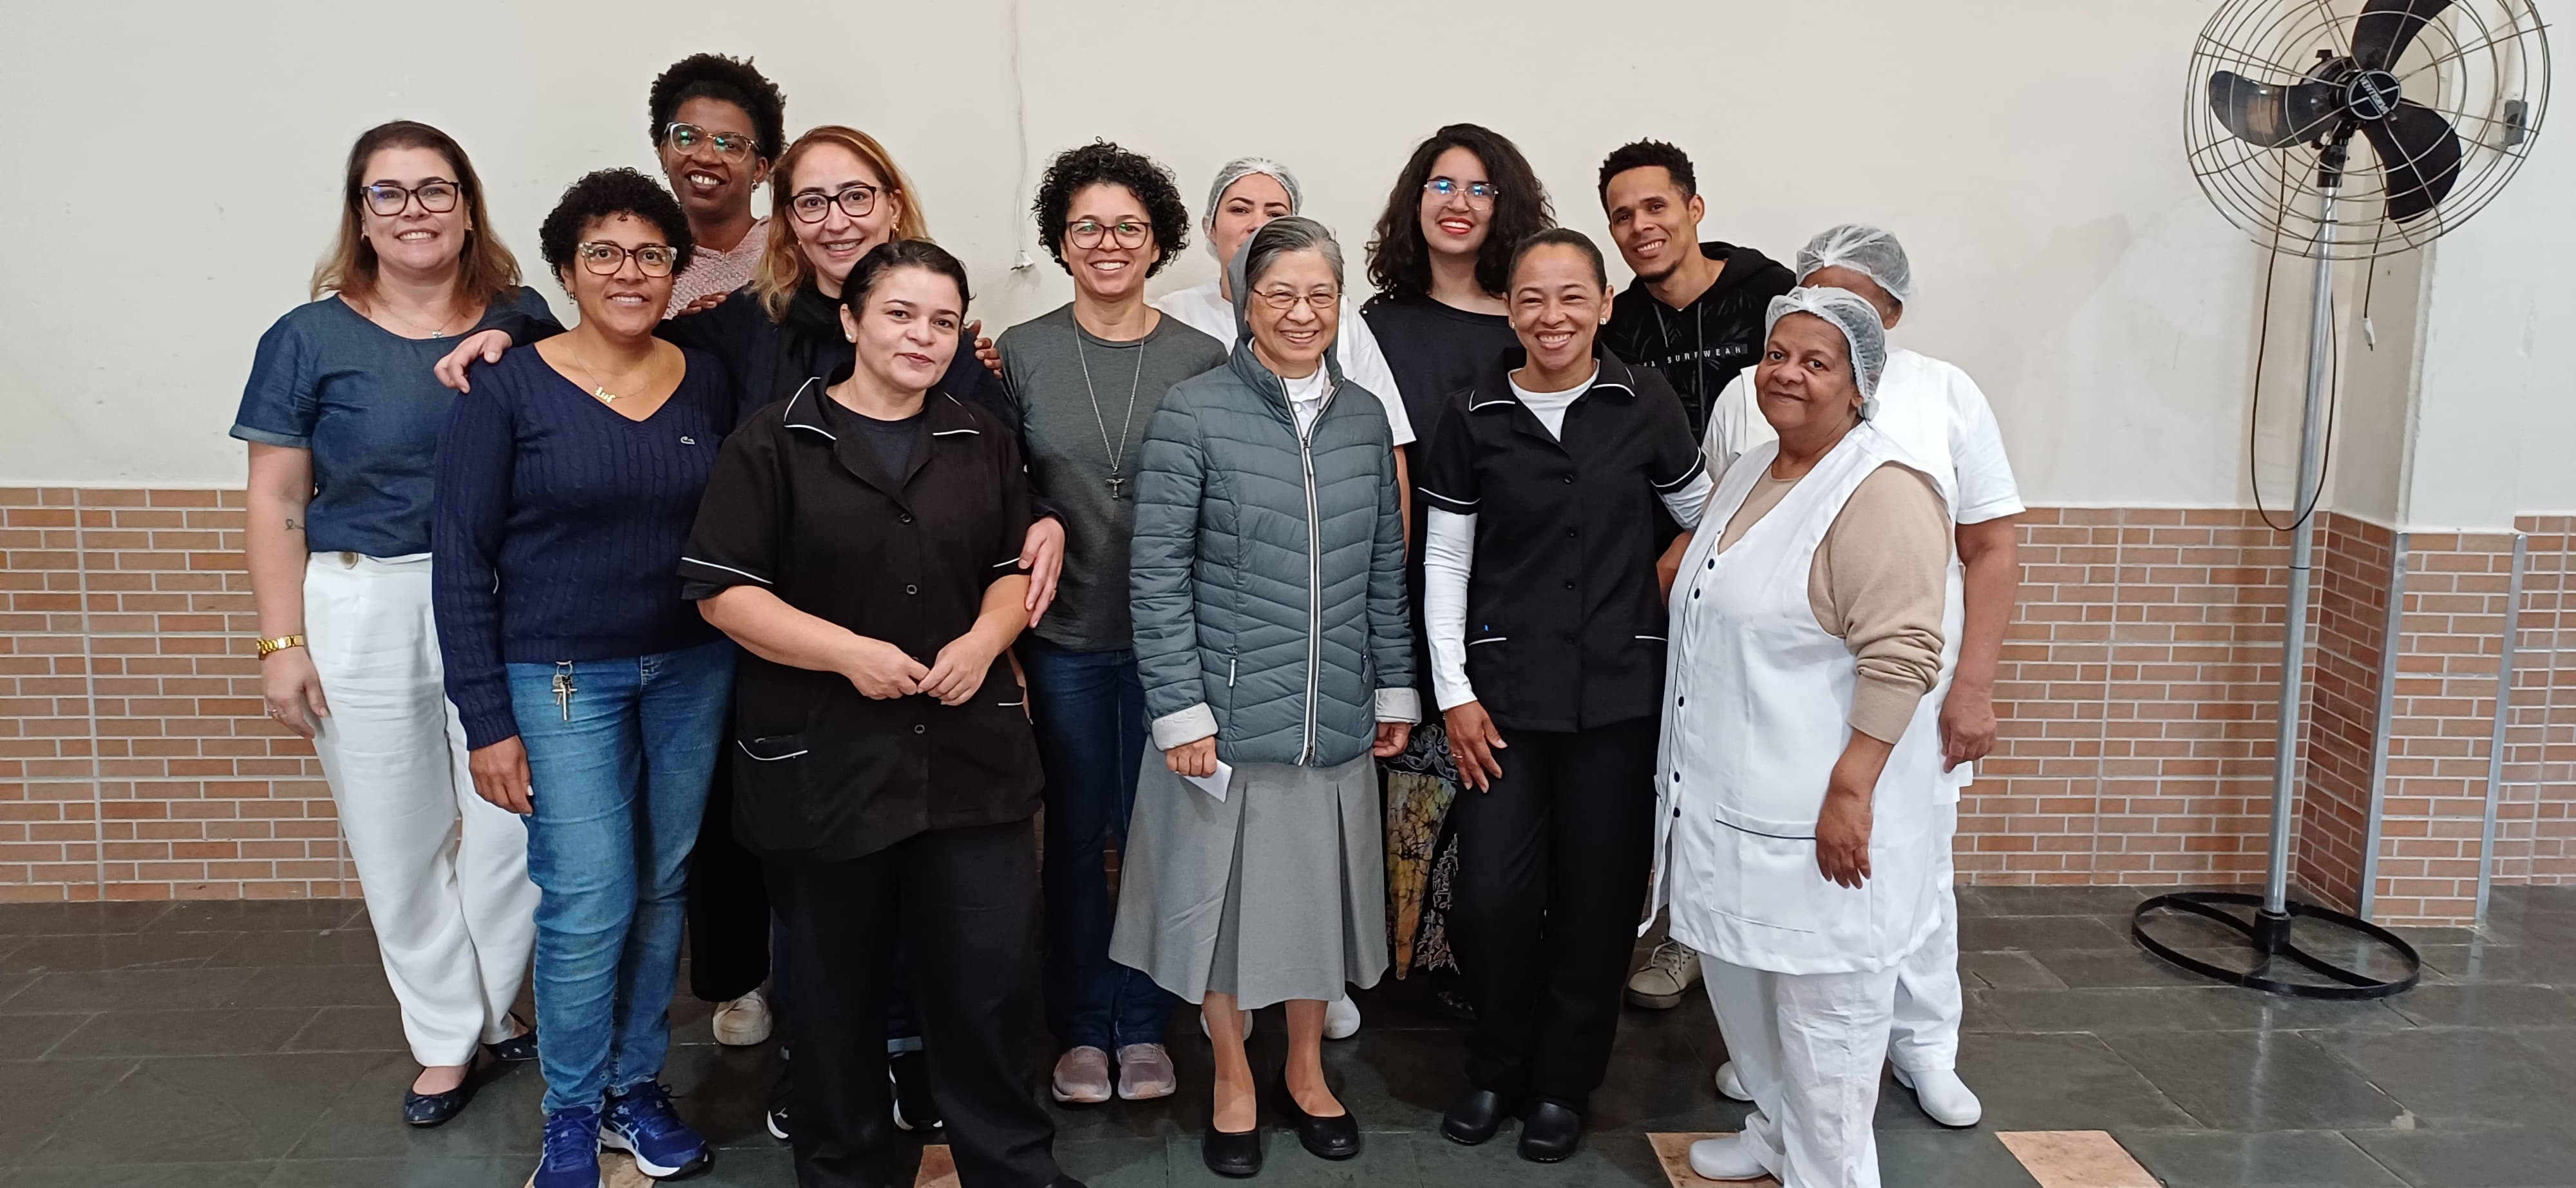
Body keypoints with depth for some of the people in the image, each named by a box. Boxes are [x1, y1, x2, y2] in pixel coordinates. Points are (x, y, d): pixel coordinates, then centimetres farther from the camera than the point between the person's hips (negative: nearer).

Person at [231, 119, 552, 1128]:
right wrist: (282, 642, -2)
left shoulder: (523, 325, 3)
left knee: (512, 825, 3)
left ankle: (496, 1010, 27)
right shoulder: (311, 338, 1)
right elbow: (277, 501, 2)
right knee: (398, 840, 9)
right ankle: (445, 1037, 26)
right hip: (363, 612, 0)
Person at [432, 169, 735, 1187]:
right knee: (589, 905, -4)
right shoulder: (508, 388, -7)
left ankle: (636, 1084, 29)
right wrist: (486, 721, -9)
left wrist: (746, 662, -2)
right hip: (562, 680, -3)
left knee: (664, 891, 10)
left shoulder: (706, 380, 3)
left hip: (693, 672, 4)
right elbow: (462, 561, -6)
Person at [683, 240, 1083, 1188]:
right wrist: (848, 650, -17)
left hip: (970, 750, 3)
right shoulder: (775, 442, -3)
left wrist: (983, 640, -6)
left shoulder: (983, 441, 10)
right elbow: (721, 590, -6)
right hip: (822, 759, -2)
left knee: (992, 973, 3)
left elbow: (1017, 567, 15)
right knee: (837, 984, 11)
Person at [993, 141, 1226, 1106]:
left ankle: (1142, 1025, 27)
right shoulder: (1020, 354, 0)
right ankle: (1081, 1029, 27)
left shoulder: (1203, 360, -1)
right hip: (1064, 636, 0)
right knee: (1075, 835, 11)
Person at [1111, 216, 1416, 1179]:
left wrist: (1395, 688, 11)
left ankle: (1306, 1072, 35)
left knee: (1317, 891, 15)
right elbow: (1158, 573, -10)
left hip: (1336, 720, 4)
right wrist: (1180, 710, -13)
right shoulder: (1193, 414, -8)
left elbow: (1386, 568, 11)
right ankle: (1234, 1083, 30)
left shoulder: (1365, 416, 6)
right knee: (1225, 893, 9)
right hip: (1229, 713, -4)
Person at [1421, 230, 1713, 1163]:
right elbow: (1445, 561, 3)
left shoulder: (1642, 405, -1)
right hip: (1504, 692, 0)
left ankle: (1563, 1086, 26)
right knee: (1491, 898, -3)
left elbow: (1709, 519, 10)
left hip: (1621, 691, 0)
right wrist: (1454, 694, -1)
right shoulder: (1475, 416, 0)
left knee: (1596, 899, 6)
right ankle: (1495, 1070, 23)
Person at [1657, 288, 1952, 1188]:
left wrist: (1850, 792, -24)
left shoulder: (1882, 494, -16)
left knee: (1824, 1006, 3)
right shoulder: (1751, 471, 12)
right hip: (1727, 794, 9)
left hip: (1818, 811, -9)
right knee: (1738, 977, 20)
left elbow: (1900, 658, -22)